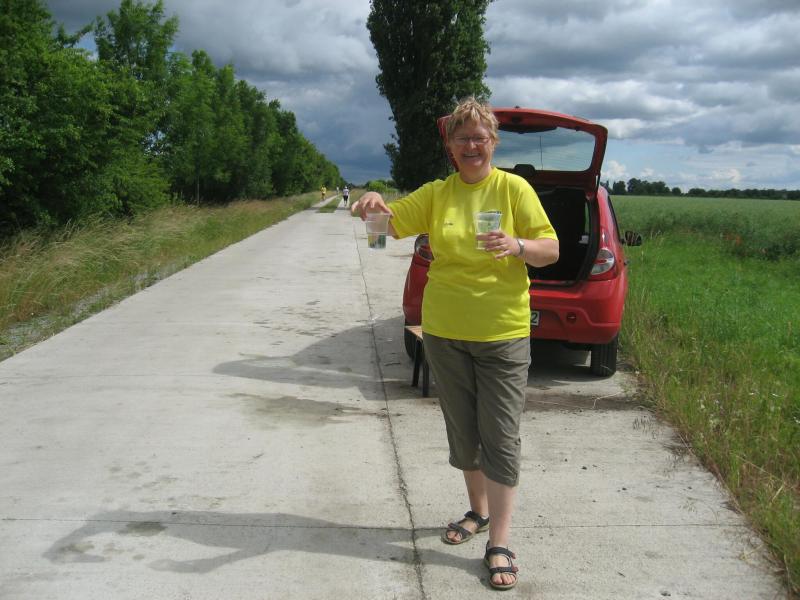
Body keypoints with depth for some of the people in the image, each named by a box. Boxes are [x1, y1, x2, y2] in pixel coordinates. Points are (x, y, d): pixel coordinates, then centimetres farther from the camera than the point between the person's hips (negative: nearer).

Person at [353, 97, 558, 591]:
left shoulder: (514, 189, -3)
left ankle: (500, 545, 4)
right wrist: (374, 205, -21)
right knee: (463, 433, 15)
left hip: (503, 332, -3)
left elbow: (551, 249, -4)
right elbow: (392, 223, 2)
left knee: (501, 438, -3)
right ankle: (479, 512, 36)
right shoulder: (437, 194, 6)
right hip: (445, 331, 4)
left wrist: (517, 246, -25)